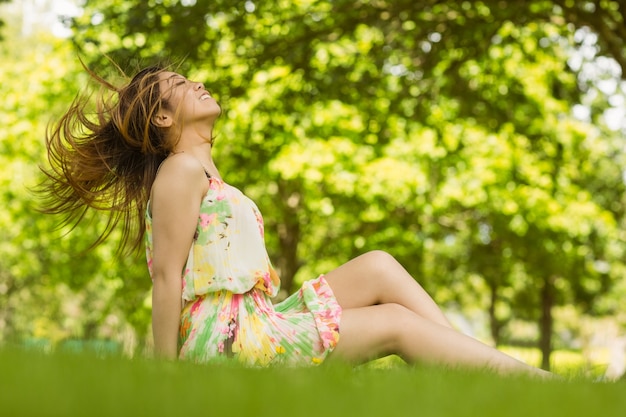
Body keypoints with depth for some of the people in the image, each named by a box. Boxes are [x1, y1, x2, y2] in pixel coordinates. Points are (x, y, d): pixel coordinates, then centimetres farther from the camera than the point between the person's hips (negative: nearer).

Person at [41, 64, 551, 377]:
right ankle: (522, 377, 0)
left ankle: (500, 367, -2)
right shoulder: (182, 170, -7)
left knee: (378, 266, 4)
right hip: (223, 335, -9)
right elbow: (166, 273, -14)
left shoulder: (206, 175, 24)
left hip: (256, 319, 9)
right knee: (394, 324, -7)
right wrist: (167, 372, -17)